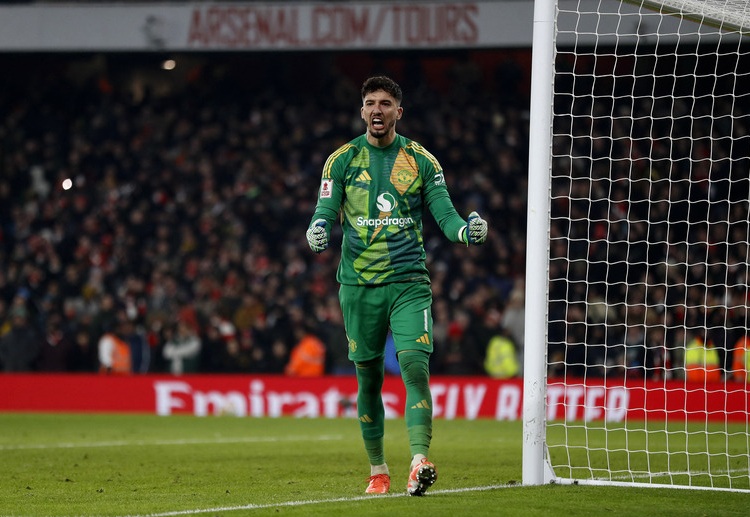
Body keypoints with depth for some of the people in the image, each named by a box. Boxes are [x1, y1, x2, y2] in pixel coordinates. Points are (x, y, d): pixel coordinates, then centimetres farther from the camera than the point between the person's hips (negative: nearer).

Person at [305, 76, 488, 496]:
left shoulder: (421, 160, 5)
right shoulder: (343, 160, 5)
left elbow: (444, 212, 2)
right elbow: (325, 213, 1)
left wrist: (466, 230, -20)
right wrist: (318, 232, -23)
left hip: (409, 281, -1)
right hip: (359, 284, 1)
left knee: (415, 366, -18)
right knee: (368, 379, 7)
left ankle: (419, 462, -27)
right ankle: (378, 471, 20)